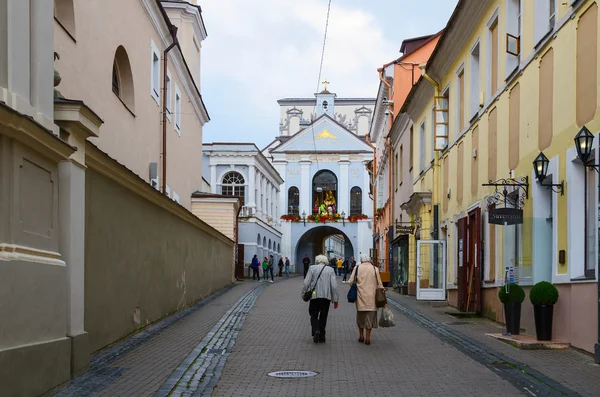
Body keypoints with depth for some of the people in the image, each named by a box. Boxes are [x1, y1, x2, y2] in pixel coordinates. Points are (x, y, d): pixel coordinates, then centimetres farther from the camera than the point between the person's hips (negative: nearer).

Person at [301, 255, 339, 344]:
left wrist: (304, 294, 5)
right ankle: (321, 337, 13)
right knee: (323, 317, 12)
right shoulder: (330, 270, 6)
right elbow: (334, 286, -1)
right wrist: (335, 300, 3)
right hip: (326, 297, 2)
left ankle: (316, 330, -14)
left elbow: (306, 283, -6)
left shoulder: (312, 268, 2)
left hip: (315, 296, -2)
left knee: (314, 315, 10)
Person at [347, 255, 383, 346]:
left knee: (360, 315, 15)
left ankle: (361, 336, 20)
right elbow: (380, 284, 1)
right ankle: (367, 338, 2)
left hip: (360, 296, 1)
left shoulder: (357, 268, 1)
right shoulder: (375, 269, 0)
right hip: (371, 297, -1)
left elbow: (350, 281, -4)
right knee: (370, 315, 4)